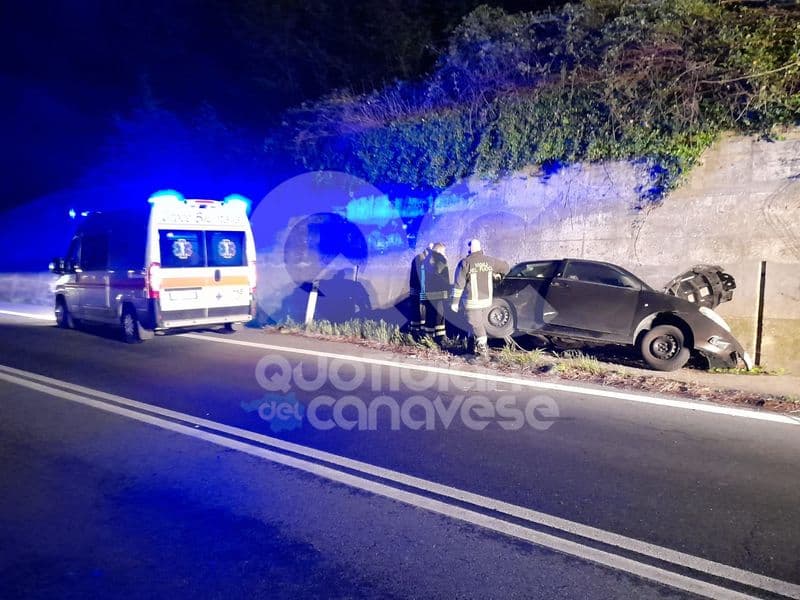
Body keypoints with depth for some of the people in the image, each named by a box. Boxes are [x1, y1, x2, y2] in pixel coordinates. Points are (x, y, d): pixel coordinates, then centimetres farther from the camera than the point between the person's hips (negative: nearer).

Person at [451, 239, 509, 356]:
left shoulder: (465, 263, -11)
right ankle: (478, 346, 24)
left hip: (473, 301, -5)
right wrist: (497, 274, 39)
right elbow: (505, 266, 18)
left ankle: (483, 347, -8)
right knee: (481, 323, 17)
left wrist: (455, 302, -5)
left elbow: (458, 284, -11)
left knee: (476, 324, 1)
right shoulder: (489, 261, 3)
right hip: (487, 299, 5)